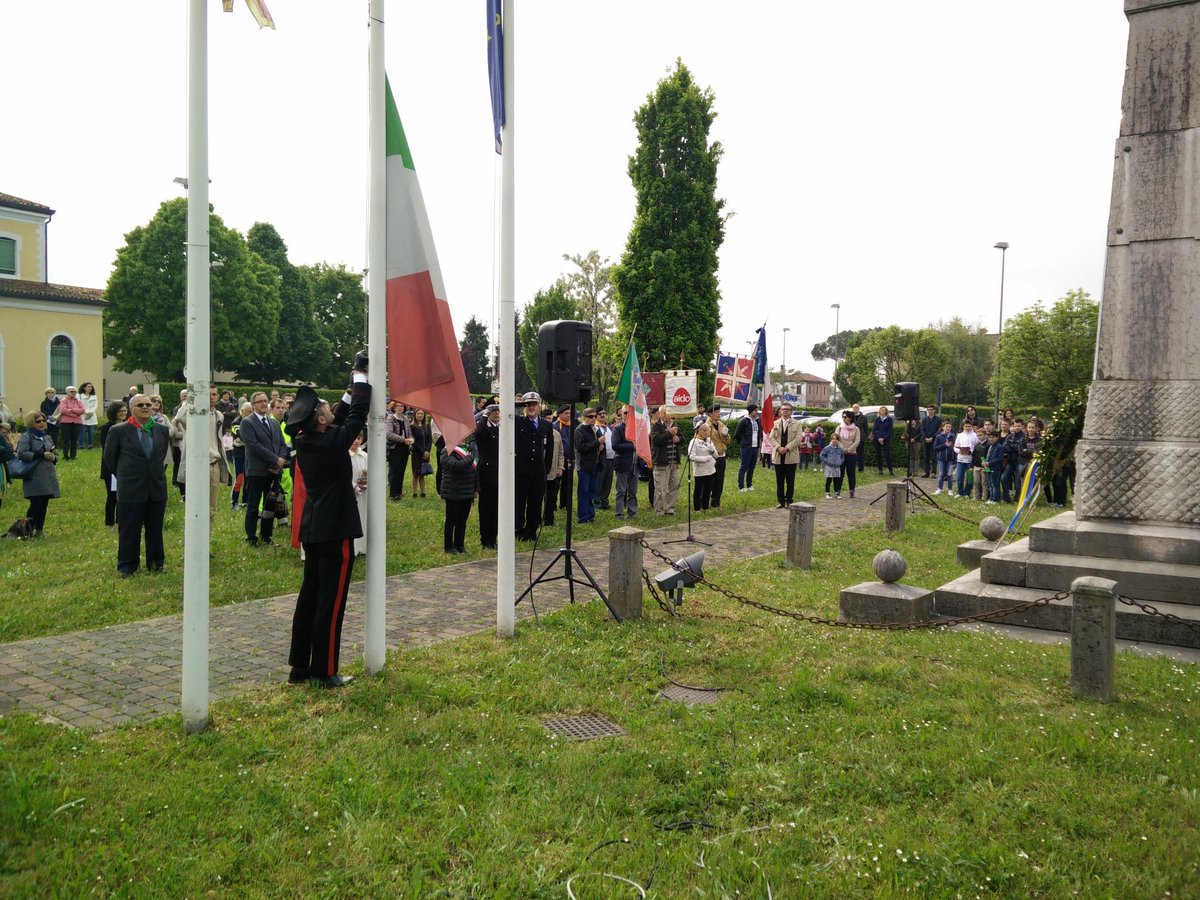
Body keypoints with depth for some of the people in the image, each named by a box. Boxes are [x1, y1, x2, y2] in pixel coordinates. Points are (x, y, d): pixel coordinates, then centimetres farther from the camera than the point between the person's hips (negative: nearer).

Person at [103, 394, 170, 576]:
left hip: (157, 488, 3)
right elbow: (109, 458, 5)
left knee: (155, 530, 11)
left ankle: (156, 563, 23)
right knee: (128, 531, 5)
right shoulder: (118, 431, -5)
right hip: (131, 490, -3)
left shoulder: (163, 430, 4)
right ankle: (127, 566, 17)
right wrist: (124, 476, 10)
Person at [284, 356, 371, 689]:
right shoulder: (332, 442, -17)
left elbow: (342, 415, 17)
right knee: (331, 601, -1)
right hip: (336, 530, -8)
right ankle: (325, 672, 5)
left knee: (309, 596, 14)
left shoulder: (304, 440, 4)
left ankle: (299, 665, 21)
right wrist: (360, 375, 2)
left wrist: (353, 385, 19)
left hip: (312, 530, 8)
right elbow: (357, 414, -8)